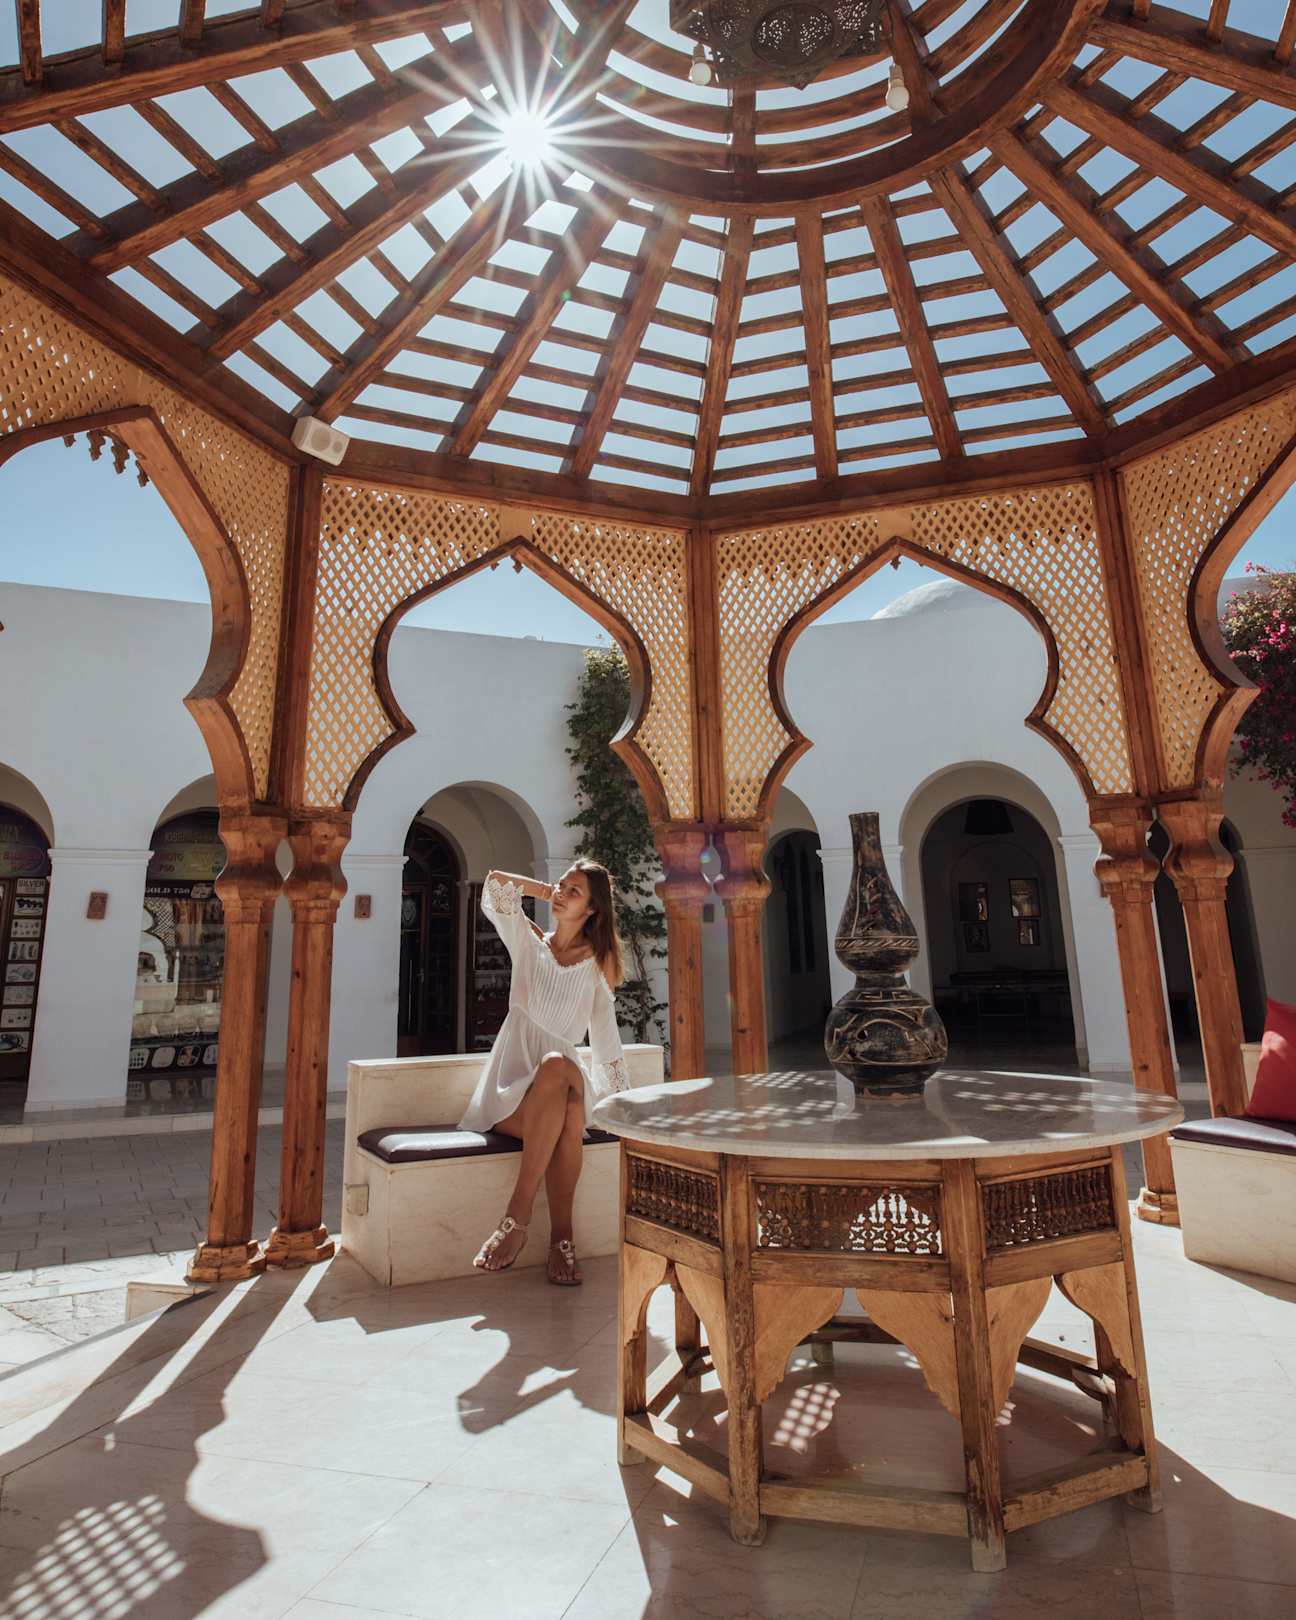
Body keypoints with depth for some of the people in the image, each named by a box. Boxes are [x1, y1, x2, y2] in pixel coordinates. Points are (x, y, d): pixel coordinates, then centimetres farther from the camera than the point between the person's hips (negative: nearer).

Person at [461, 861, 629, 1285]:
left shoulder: (599, 962, 9)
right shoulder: (529, 944, 10)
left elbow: (605, 1040, 9)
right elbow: (496, 883, -1)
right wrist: (547, 891, 11)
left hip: (567, 1085, 1)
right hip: (510, 1091, 0)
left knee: (558, 1066, -37)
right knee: (557, 1067, -36)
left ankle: (518, 1216, -31)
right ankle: (562, 1235, -34)